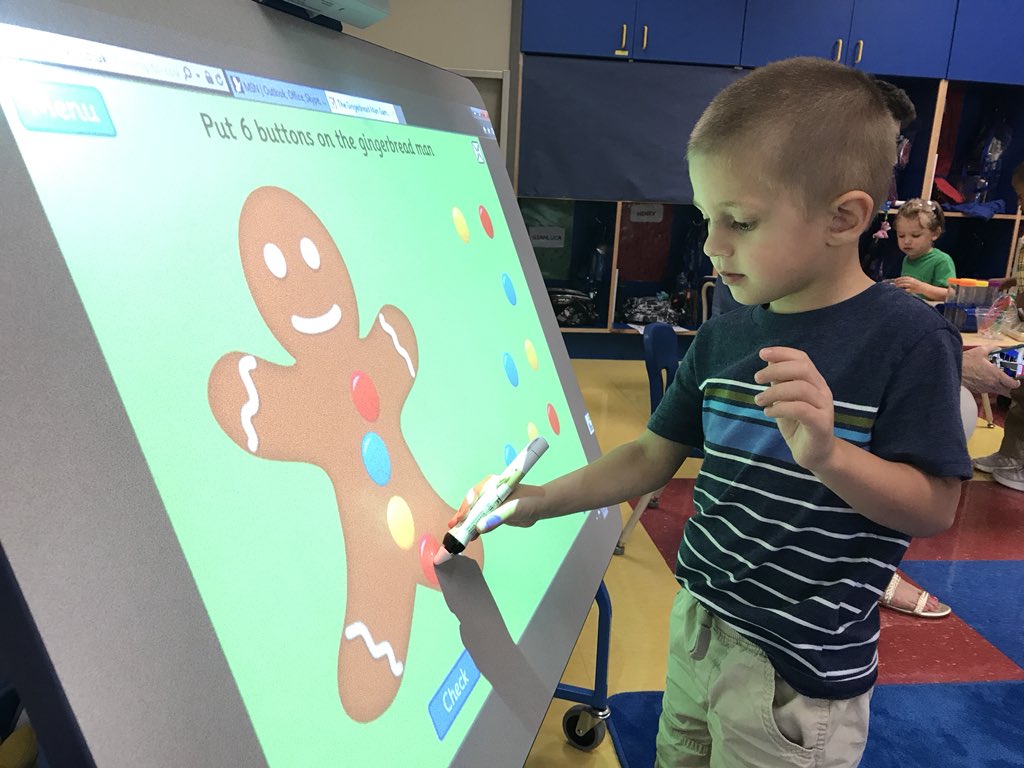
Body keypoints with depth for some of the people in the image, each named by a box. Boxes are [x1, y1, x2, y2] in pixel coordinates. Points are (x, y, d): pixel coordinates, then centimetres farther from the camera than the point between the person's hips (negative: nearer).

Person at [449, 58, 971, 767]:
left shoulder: (907, 337, -15)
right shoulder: (722, 338, 1)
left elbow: (935, 508, -15)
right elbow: (653, 457, 7)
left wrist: (827, 452, -32)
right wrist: (543, 501, 1)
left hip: (801, 669, -5)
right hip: (698, 624, 6)